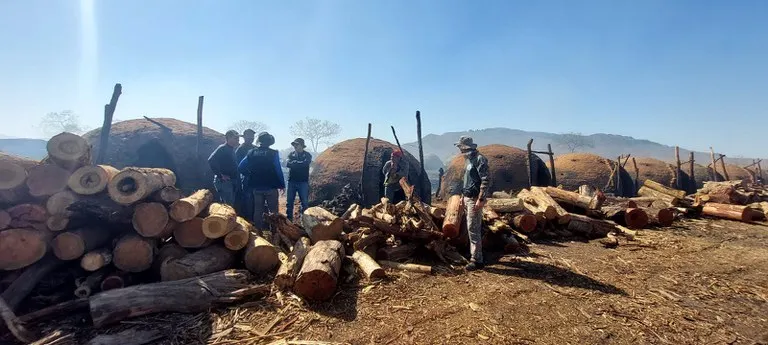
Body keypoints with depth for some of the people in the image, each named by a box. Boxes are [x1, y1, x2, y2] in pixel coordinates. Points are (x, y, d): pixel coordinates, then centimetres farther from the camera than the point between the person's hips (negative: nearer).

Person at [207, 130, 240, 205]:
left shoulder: (232, 150, 16)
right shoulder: (222, 148, -11)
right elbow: (211, 160, -24)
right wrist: (220, 175, -21)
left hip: (231, 181, 9)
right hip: (224, 181, -9)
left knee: (231, 204, 13)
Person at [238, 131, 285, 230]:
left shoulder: (251, 153, 1)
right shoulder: (273, 153, -11)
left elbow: (240, 167, 0)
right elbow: (278, 170, -13)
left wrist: (250, 176, 13)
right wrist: (282, 184, -5)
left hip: (256, 187, 4)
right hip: (270, 186, -4)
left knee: (258, 210, 13)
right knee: (273, 211, 5)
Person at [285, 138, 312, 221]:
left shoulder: (307, 155, 1)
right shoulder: (291, 154, 9)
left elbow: (305, 164, -18)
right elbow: (288, 164, -8)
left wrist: (294, 162, -10)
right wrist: (300, 164, -15)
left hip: (303, 182, -3)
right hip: (292, 181, 3)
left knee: (304, 202, -1)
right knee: (289, 201, 6)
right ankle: (289, 219, 16)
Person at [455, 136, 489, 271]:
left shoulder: (479, 159, -16)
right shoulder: (468, 159, 14)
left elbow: (485, 181, -21)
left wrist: (481, 199, -24)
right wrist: (463, 196, 20)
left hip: (475, 199, -9)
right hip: (468, 198, 10)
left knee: (473, 229, -8)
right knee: (473, 228, 16)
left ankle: (477, 260, -1)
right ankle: (475, 254, 27)